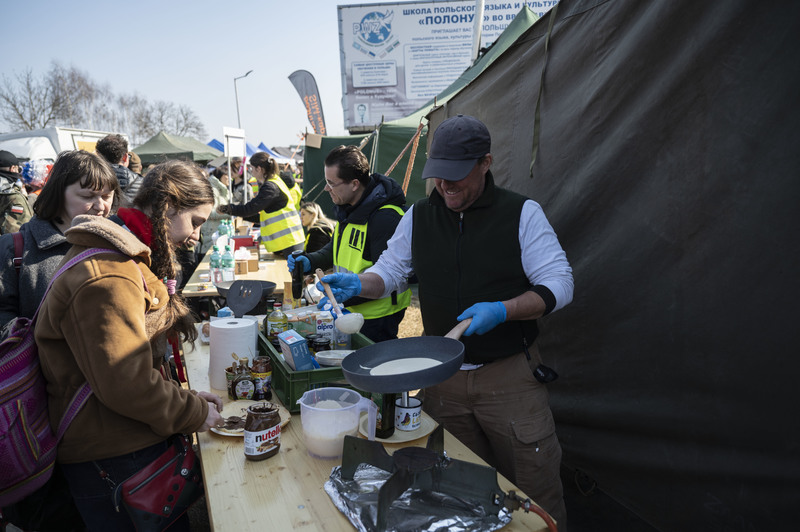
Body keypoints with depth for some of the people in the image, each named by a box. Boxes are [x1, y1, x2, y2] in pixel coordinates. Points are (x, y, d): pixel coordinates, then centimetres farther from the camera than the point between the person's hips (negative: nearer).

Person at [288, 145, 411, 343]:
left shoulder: (386, 218, -25)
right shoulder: (347, 209, 6)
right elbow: (339, 247, 20)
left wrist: (345, 296, -29)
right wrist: (310, 261, 2)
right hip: (350, 311, 9)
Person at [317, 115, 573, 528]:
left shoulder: (521, 213, -7)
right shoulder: (418, 216, 5)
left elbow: (558, 284, -10)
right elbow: (391, 269, 11)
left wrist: (502, 310, -24)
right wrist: (358, 284, -10)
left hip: (509, 374, -3)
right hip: (442, 376, 4)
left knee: (535, 488, 8)